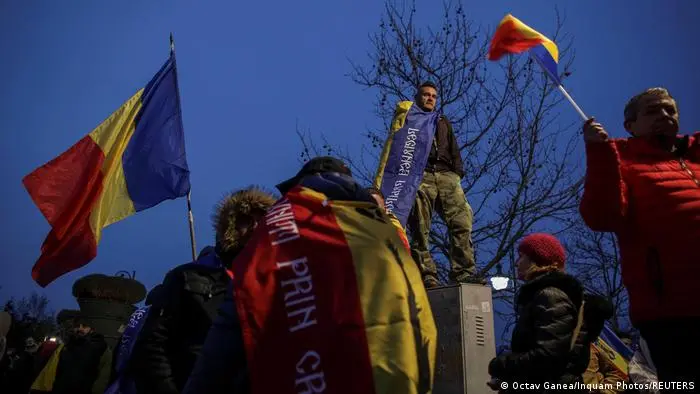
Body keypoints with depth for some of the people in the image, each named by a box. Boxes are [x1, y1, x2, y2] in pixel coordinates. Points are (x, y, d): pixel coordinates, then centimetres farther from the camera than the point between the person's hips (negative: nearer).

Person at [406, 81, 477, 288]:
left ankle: (463, 272, -19)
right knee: (420, 228, -14)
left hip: (447, 176, 3)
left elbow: (454, 150, 26)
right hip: (421, 176, -3)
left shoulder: (443, 123, 35)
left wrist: (458, 171, 9)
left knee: (462, 222, -16)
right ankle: (427, 276, -16)